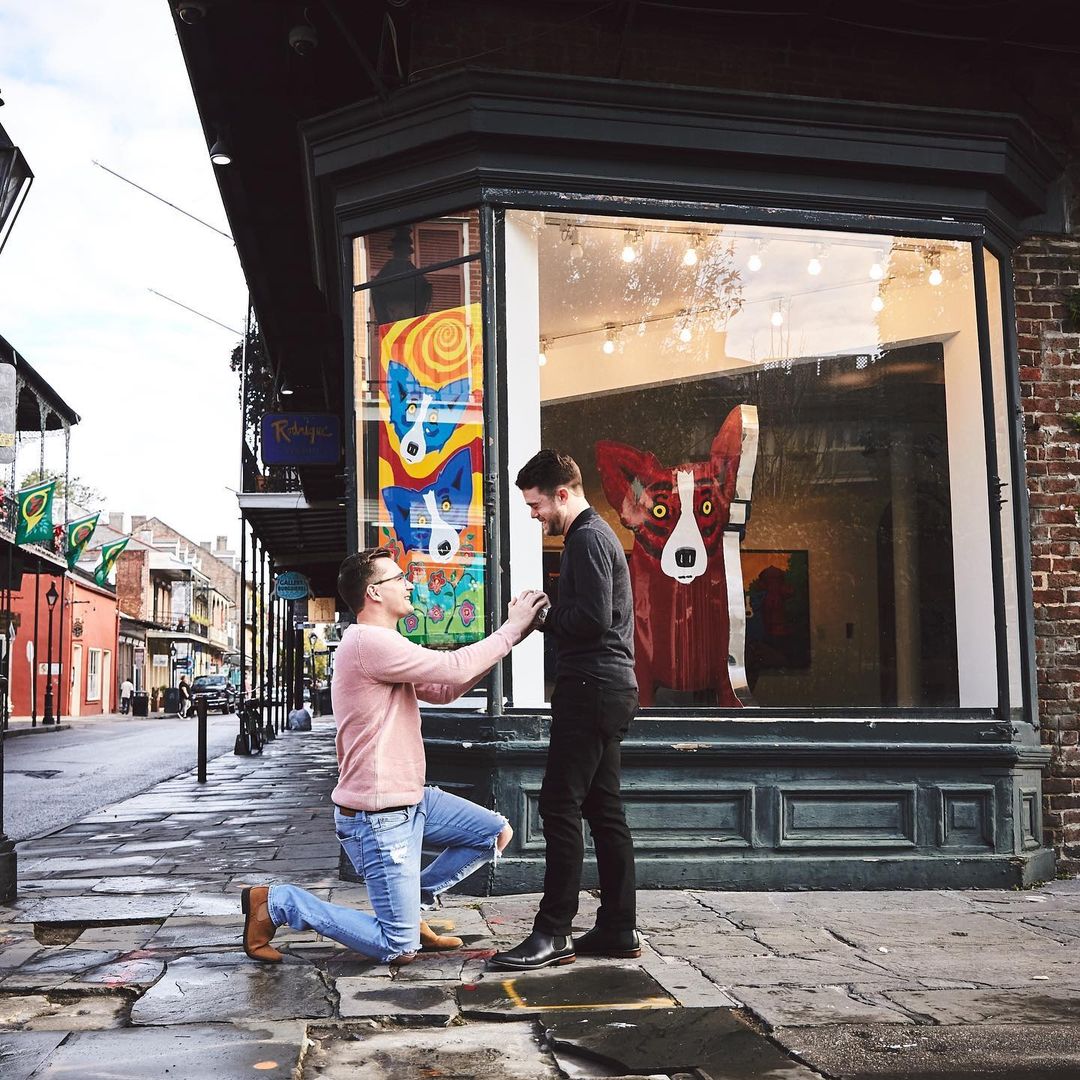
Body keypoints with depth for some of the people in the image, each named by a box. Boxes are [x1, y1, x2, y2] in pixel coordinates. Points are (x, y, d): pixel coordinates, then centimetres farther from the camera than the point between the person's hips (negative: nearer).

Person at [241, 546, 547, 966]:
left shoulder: (383, 645, 13)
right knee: (399, 949, -6)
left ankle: (410, 902, 18)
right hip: (377, 817, -11)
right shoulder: (367, 642, -22)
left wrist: (505, 636, 4)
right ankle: (277, 902, 3)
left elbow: (442, 690, 13)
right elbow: (455, 668, -24)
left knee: (496, 833, 12)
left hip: (410, 800, 11)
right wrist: (511, 631, -11)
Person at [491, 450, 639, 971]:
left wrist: (542, 616, -7)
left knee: (560, 806, -8)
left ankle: (553, 933, -5)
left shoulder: (587, 540, -12)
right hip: (610, 689, 11)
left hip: (591, 689, -11)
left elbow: (593, 618, -21)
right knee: (604, 810, 11)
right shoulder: (596, 534, 21)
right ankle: (618, 929, 15)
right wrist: (546, 613, 7)